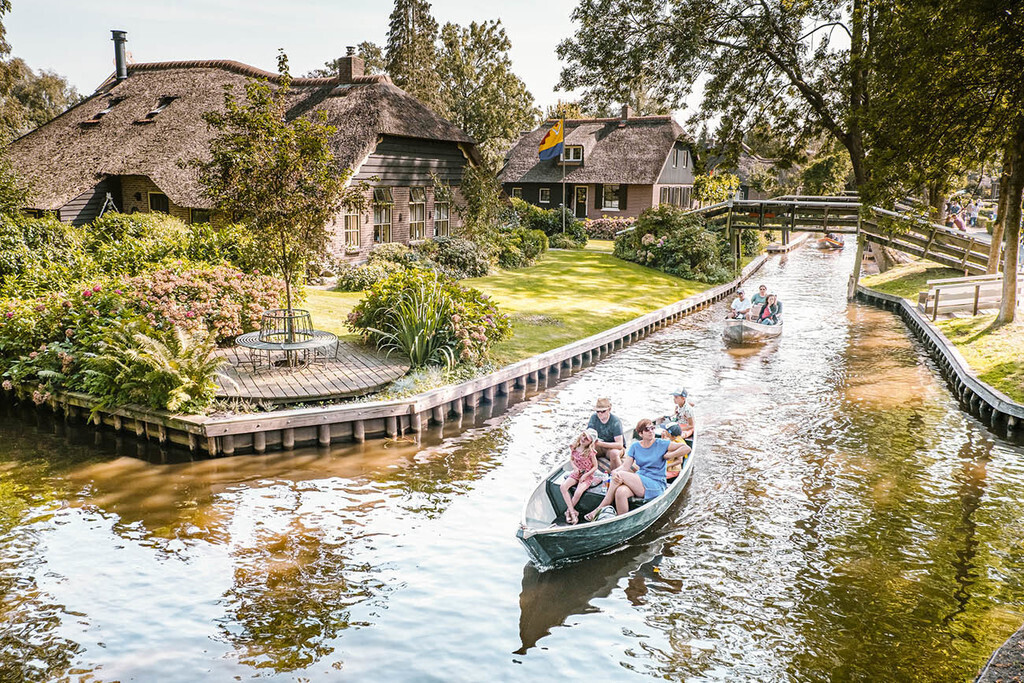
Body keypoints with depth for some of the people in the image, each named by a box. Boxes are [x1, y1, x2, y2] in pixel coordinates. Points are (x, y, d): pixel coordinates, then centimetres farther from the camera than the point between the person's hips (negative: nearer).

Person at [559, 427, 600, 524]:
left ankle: (568, 511, -4)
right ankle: (572, 512, -20)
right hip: (576, 473, 5)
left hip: (587, 476, -5)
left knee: (578, 492, -30)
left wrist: (585, 475, -16)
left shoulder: (590, 452, -15)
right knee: (563, 486, -21)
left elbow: (595, 467, -8)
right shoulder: (574, 447, -2)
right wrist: (574, 467, -5)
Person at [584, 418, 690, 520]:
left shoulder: (661, 444, 0)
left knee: (621, 474, -23)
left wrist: (667, 456, -8)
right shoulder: (635, 446, 10)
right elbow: (626, 467, 1)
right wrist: (615, 472, -20)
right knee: (620, 492, -31)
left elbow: (686, 448, -3)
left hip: (656, 486, -4)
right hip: (639, 482, 4)